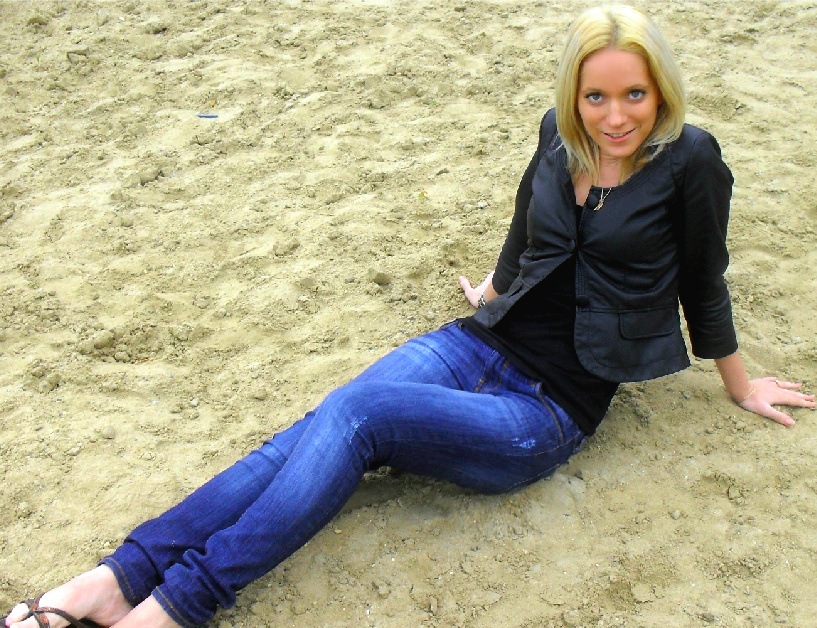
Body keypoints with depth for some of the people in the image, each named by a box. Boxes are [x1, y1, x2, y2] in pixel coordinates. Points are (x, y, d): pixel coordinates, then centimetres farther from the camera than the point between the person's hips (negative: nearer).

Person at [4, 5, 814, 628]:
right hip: (479, 347, 5)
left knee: (360, 414, -29)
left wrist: (739, 384, 16)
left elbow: (703, 283, 4)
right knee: (328, 423, -21)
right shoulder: (559, 135, 5)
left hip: (547, 413, -5)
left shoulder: (688, 161, -9)